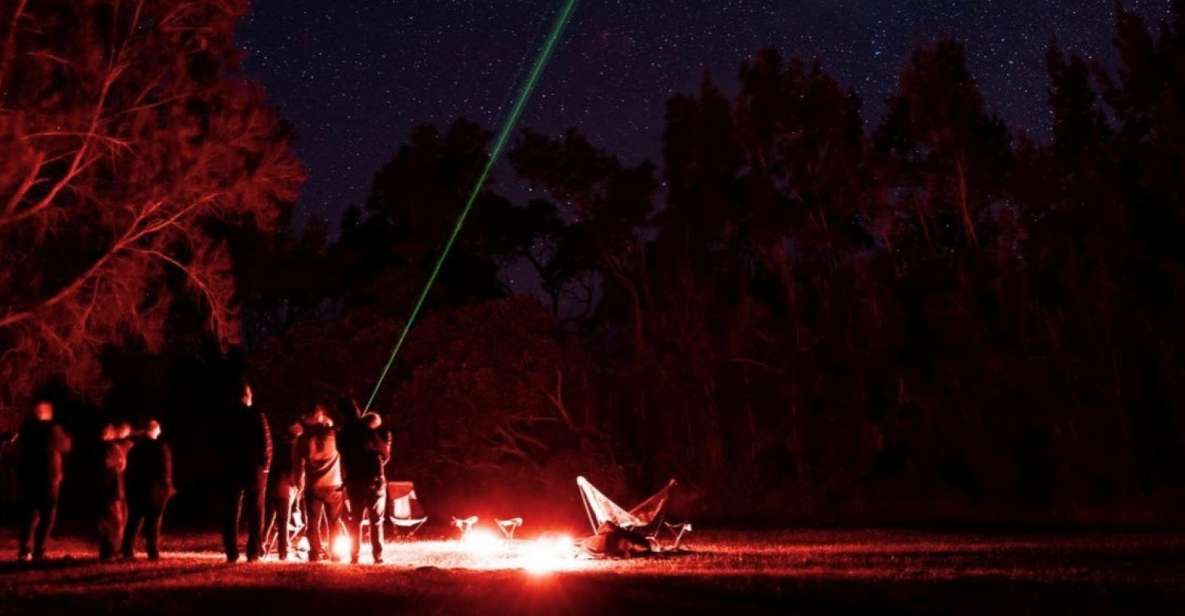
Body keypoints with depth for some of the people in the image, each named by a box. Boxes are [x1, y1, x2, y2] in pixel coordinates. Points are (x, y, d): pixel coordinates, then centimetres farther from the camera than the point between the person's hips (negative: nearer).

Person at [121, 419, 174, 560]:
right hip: (155, 490, -4)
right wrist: (168, 487, -3)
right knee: (153, 523, 1)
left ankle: (128, 551, 11)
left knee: (133, 521, 11)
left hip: (135, 489, 4)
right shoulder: (161, 447, -10)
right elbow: (165, 470, -11)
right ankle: (153, 553, 0)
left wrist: (130, 486, 12)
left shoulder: (135, 447, 5)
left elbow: (130, 469, 8)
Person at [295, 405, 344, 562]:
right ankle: (336, 553, 8)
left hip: (313, 486, 0)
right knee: (334, 522, 9)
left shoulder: (304, 439, -2)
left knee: (313, 522, 7)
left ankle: (316, 552, 1)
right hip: (334, 485, 0)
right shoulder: (334, 435, -4)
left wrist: (299, 481, 14)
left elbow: (299, 463, 3)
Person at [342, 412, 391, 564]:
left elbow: (345, 457, 5)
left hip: (355, 481, 1)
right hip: (375, 481, -1)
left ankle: (354, 556, 4)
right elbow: (385, 457, 6)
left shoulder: (350, 434, 3)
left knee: (355, 520, 9)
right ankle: (378, 556, 0)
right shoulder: (382, 433, -2)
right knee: (376, 521, 5)